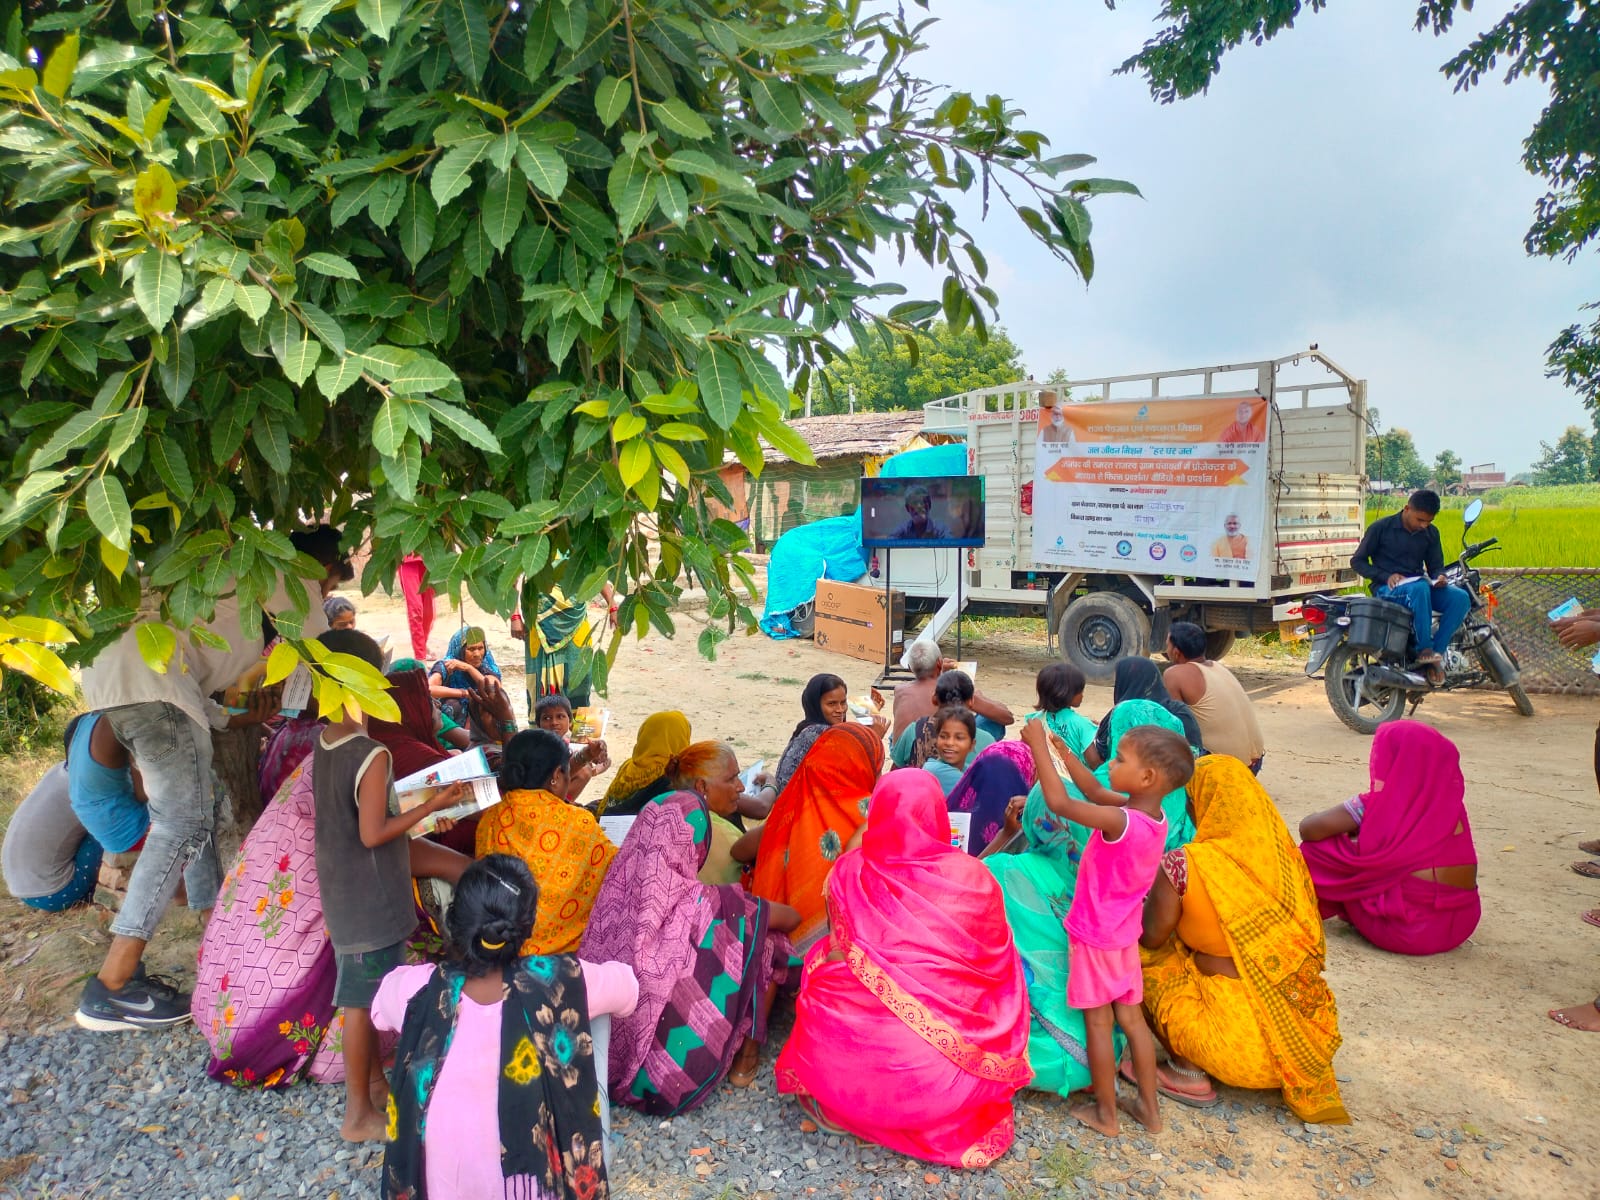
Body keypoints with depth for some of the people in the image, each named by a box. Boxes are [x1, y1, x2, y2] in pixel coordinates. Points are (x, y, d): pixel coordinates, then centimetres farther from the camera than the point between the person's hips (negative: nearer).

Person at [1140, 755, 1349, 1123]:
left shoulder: (1183, 864, -19)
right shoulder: (1283, 853, -2)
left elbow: (1151, 937, -7)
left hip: (1237, 1034, -6)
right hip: (1300, 1024, 7)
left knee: (1144, 960, 12)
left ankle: (1190, 1073, 10)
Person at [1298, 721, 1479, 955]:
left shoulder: (1380, 803, -13)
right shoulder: (1450, 801, 3)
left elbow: (1309, 829, -8)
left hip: (1408, 929, -6)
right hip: (1462, 924, 6)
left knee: (1319, 847, 4)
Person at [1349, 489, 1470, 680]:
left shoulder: (1431, 533, 11)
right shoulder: (1381, 527, -4)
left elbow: (1435, 565, 16)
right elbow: (1357, 560, -2)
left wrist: (1439, 577, -10)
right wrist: (1386, 576, -16)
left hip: (1420, 586, 5)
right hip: (1387, 589, -5)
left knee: (1461, 598, -23)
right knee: (1419, 588, -39)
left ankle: (1436, 652, -20)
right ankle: (1424, 649, -31)